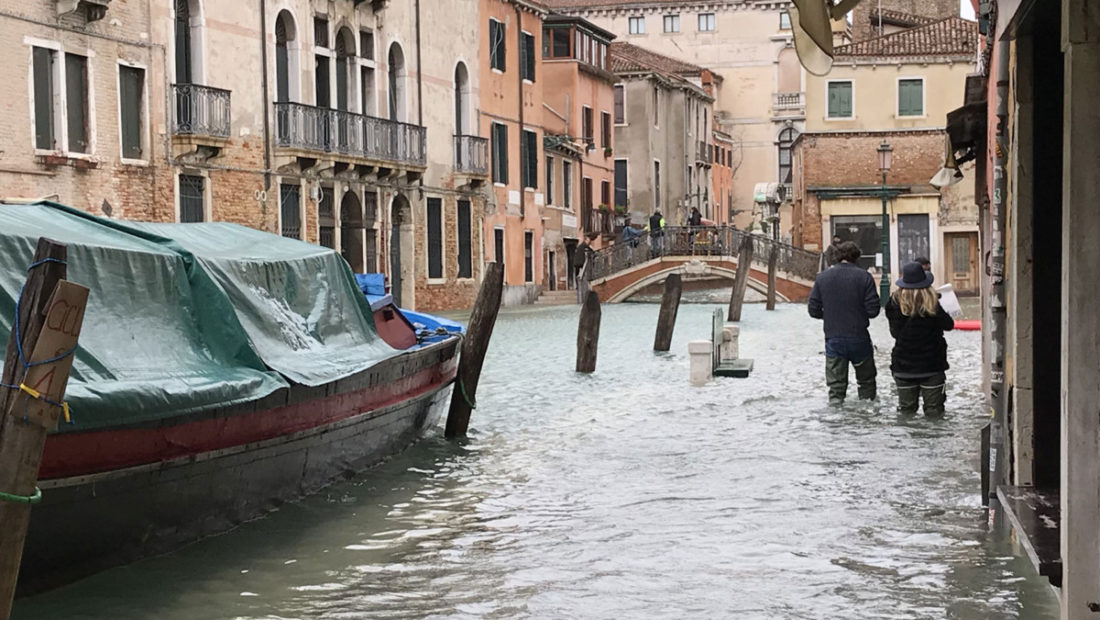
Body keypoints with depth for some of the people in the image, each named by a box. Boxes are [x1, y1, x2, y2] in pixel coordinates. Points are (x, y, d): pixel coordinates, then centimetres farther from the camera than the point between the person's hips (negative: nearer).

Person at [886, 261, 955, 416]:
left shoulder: (895, 303, -8)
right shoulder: (931, 304, -14)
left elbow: (894, 332, 0)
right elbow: (949, 325, -3)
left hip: (903, 366, 2)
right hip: (931, 365, -2)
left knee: (906, 410, 10)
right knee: (933, 409, 5)